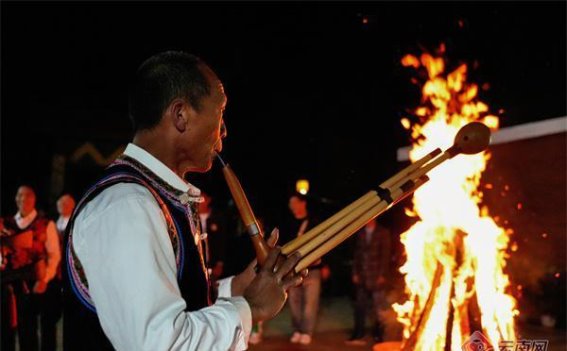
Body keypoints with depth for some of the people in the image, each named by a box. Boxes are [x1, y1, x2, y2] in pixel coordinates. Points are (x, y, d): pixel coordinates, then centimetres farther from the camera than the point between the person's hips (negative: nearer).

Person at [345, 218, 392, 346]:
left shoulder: (383, 233, 0)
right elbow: (357, 253, 12)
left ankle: (378, 335, 11)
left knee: (378, 308, 1)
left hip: (376, 277, -3)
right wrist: (355, 273, 5)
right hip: (362, 277, 4)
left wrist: (382, 275, -9)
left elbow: (385, 255, -3)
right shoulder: (360, 233, 11)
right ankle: (358, 335, 9)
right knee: (360, 306, 3)